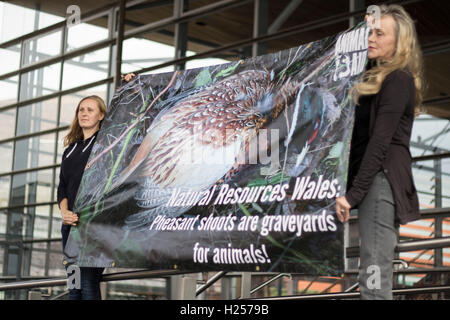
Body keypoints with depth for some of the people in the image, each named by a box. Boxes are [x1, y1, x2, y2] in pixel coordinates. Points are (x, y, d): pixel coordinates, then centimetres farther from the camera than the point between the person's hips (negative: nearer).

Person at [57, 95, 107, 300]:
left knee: (89, 286, -13)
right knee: (74, 288, 7)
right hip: (71, 224, 7)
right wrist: (64, 212, -1)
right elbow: (62, 187, 17)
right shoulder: (70, 150, 21)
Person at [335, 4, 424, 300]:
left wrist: (353, 193, -19)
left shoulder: (398, 79, -8)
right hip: (376, 181, 10)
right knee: (377, 274, 11)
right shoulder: (379, 79, 22)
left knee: (374, 277, -13)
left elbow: (380, 141, -16)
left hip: (381, 180, -10)